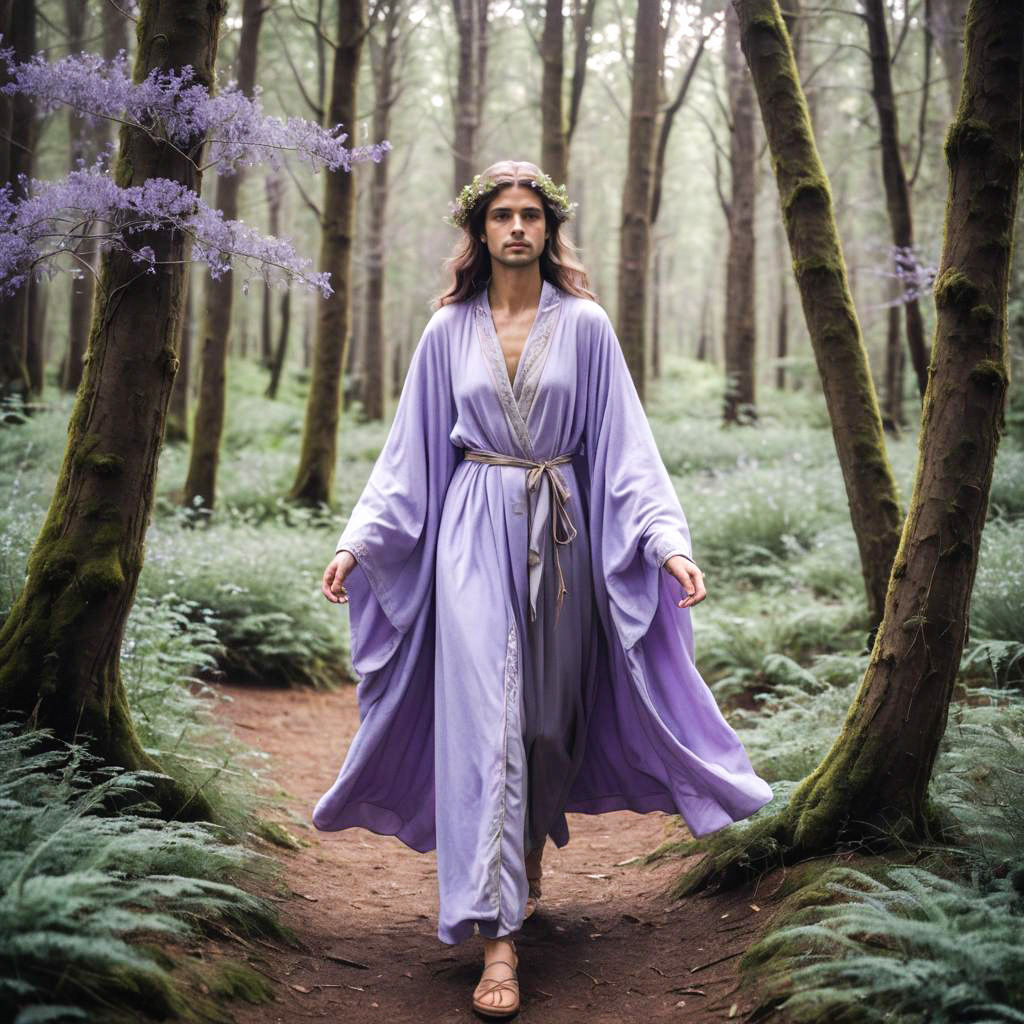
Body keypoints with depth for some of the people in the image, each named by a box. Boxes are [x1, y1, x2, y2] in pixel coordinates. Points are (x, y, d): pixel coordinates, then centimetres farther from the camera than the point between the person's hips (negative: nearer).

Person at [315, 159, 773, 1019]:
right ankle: (499, 933, -9)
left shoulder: (585, 325, 2)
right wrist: (358, 540, -1)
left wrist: (669, 541, -12)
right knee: (484, 717, -9)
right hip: (474, 532, 0)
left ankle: (533, 851, 39)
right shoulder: (449, 329, 5)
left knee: (551, 713, 10)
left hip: (560, 534, 1)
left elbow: (624, 444, -1)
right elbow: (411, 451, 7)